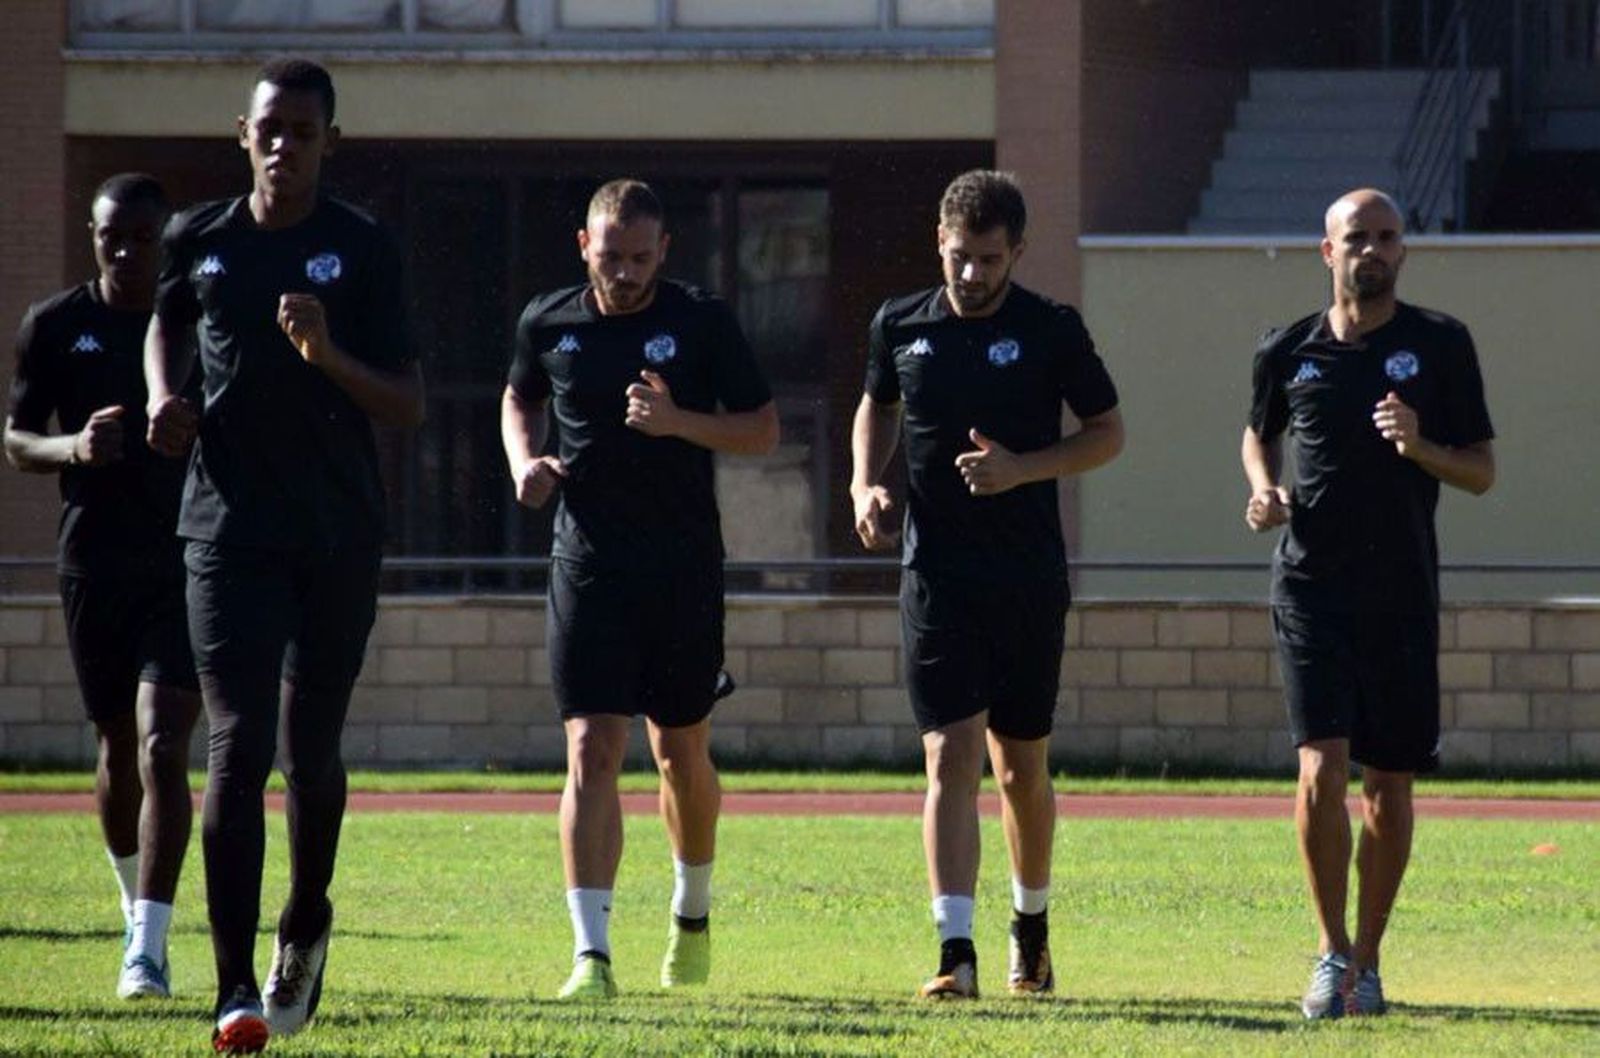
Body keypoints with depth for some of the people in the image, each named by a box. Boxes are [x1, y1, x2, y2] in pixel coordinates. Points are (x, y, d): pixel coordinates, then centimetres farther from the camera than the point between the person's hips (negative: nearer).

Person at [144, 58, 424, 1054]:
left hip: (340, 533, 0)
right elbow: (167, 323, 27)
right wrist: (163, 396, 7)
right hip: (231, 524, 0)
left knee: (312, 749, 9)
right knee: (239, 748, -11)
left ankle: (307, 924, 38)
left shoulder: (363, 250, -2)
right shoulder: (199, 241, 5)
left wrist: (328, 358, -20)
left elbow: (410, 407, -3)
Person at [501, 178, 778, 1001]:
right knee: (591, 750, -11)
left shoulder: (702, 322, -4)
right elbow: (520, 399, 22)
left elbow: (763, 431, -1)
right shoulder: (549, 324, 3)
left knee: (681, 753, 11)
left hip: (684, 564, 0)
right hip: (588, 560, 0)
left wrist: (681, 422, -18)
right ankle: (591, 953, -15)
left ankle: (692, 911, 37)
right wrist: (524, 460, 1)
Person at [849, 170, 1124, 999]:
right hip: (936, 577, 0)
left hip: (1029, 578, 0)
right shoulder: (900, 326, 4)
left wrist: (1023, 468, -12)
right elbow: (876, 406, 22)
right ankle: (955, 952, -17)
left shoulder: (1051, 331, -3)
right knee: (951, 758, -11)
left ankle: (1031, 924, 34)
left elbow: (1108, 432, 3)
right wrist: (865, 483, 3)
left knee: (1022, 769, 10)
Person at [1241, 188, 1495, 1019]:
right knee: (1323, 770, -14)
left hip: (1403, 594, 0)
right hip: (1311, 585, 0)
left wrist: (1421, 448, -15)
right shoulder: (1288, 352, 6)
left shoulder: (1440, 345, 2)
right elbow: (1259, 434, 25)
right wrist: (1264, 488, 4)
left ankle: (1366, 961, 18)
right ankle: (1331, 952, -2)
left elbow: (1481, 473, 4)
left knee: (1388, 785, 5)